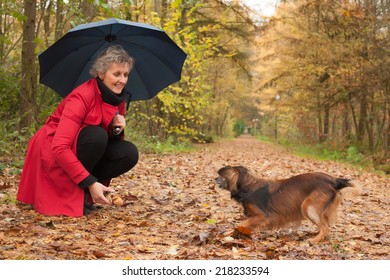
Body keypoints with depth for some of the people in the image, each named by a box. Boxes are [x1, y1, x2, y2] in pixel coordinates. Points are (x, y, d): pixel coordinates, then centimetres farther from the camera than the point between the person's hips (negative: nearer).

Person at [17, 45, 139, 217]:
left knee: (129, 153, -16)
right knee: (97, 135, -33)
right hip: (52, 154, -7)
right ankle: (72, 195, -17)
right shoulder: (82, 96, -25)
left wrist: (117, 130, -20)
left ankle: (83, 191, -1)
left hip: (80, 154, 7)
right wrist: (90, 183, -36)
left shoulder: (118, 98, -3)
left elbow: (111, 139, 5)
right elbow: (59, 148, -33)